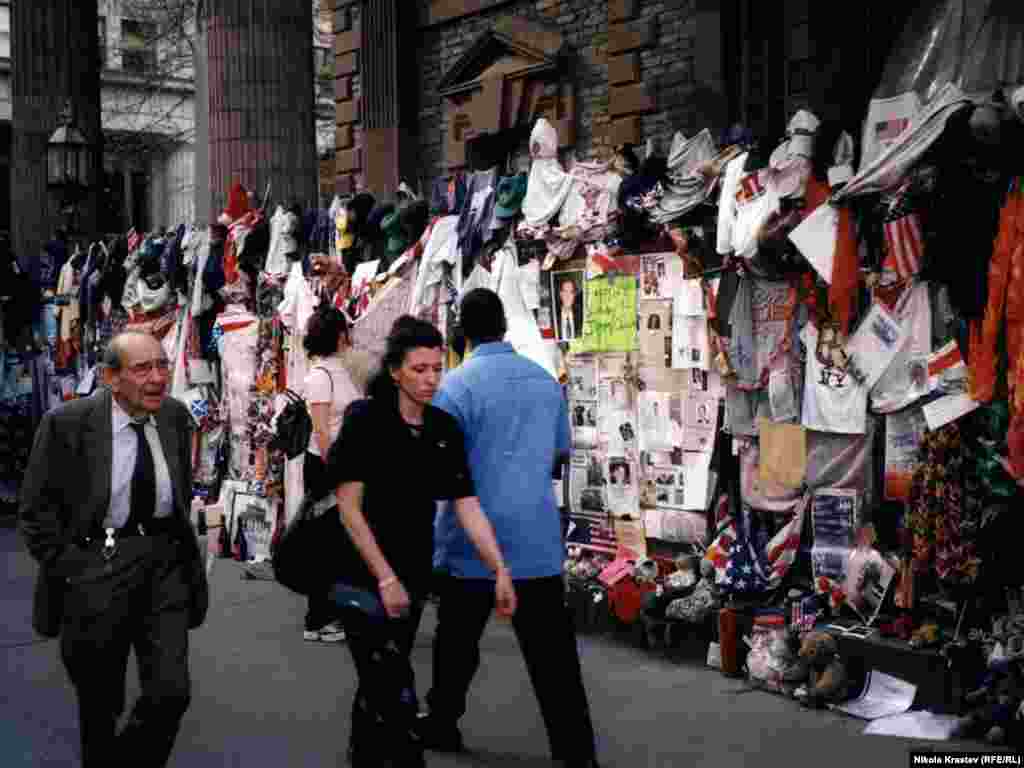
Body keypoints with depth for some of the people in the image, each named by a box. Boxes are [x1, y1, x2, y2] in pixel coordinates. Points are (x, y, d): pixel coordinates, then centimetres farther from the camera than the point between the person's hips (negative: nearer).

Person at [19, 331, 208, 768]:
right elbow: (36, 508, -5)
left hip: (165, 560, 3)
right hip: (97, 566, -3)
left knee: (171, 693, -5)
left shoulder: (176, 416, 2)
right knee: (99, 702, 12)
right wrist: (67, 570, -9)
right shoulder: (67, 423, -11)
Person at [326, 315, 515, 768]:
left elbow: (468, 506, 2)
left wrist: (500, 570, -7)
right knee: (397, 696, -10)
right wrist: (385, 578, -18)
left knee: (379, 687, 18)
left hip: (414, 578, 6)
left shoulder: (445, 430, 3)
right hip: (365, 580, -5)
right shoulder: (365, 420, -12)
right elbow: (349, 507, -14)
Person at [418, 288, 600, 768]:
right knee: (552, 652, 4)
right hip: (538, 537, 3)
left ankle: (442, 725, 30)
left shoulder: (458, 384, -11)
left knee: (457, 643, 16)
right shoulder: (546, 380, 5)